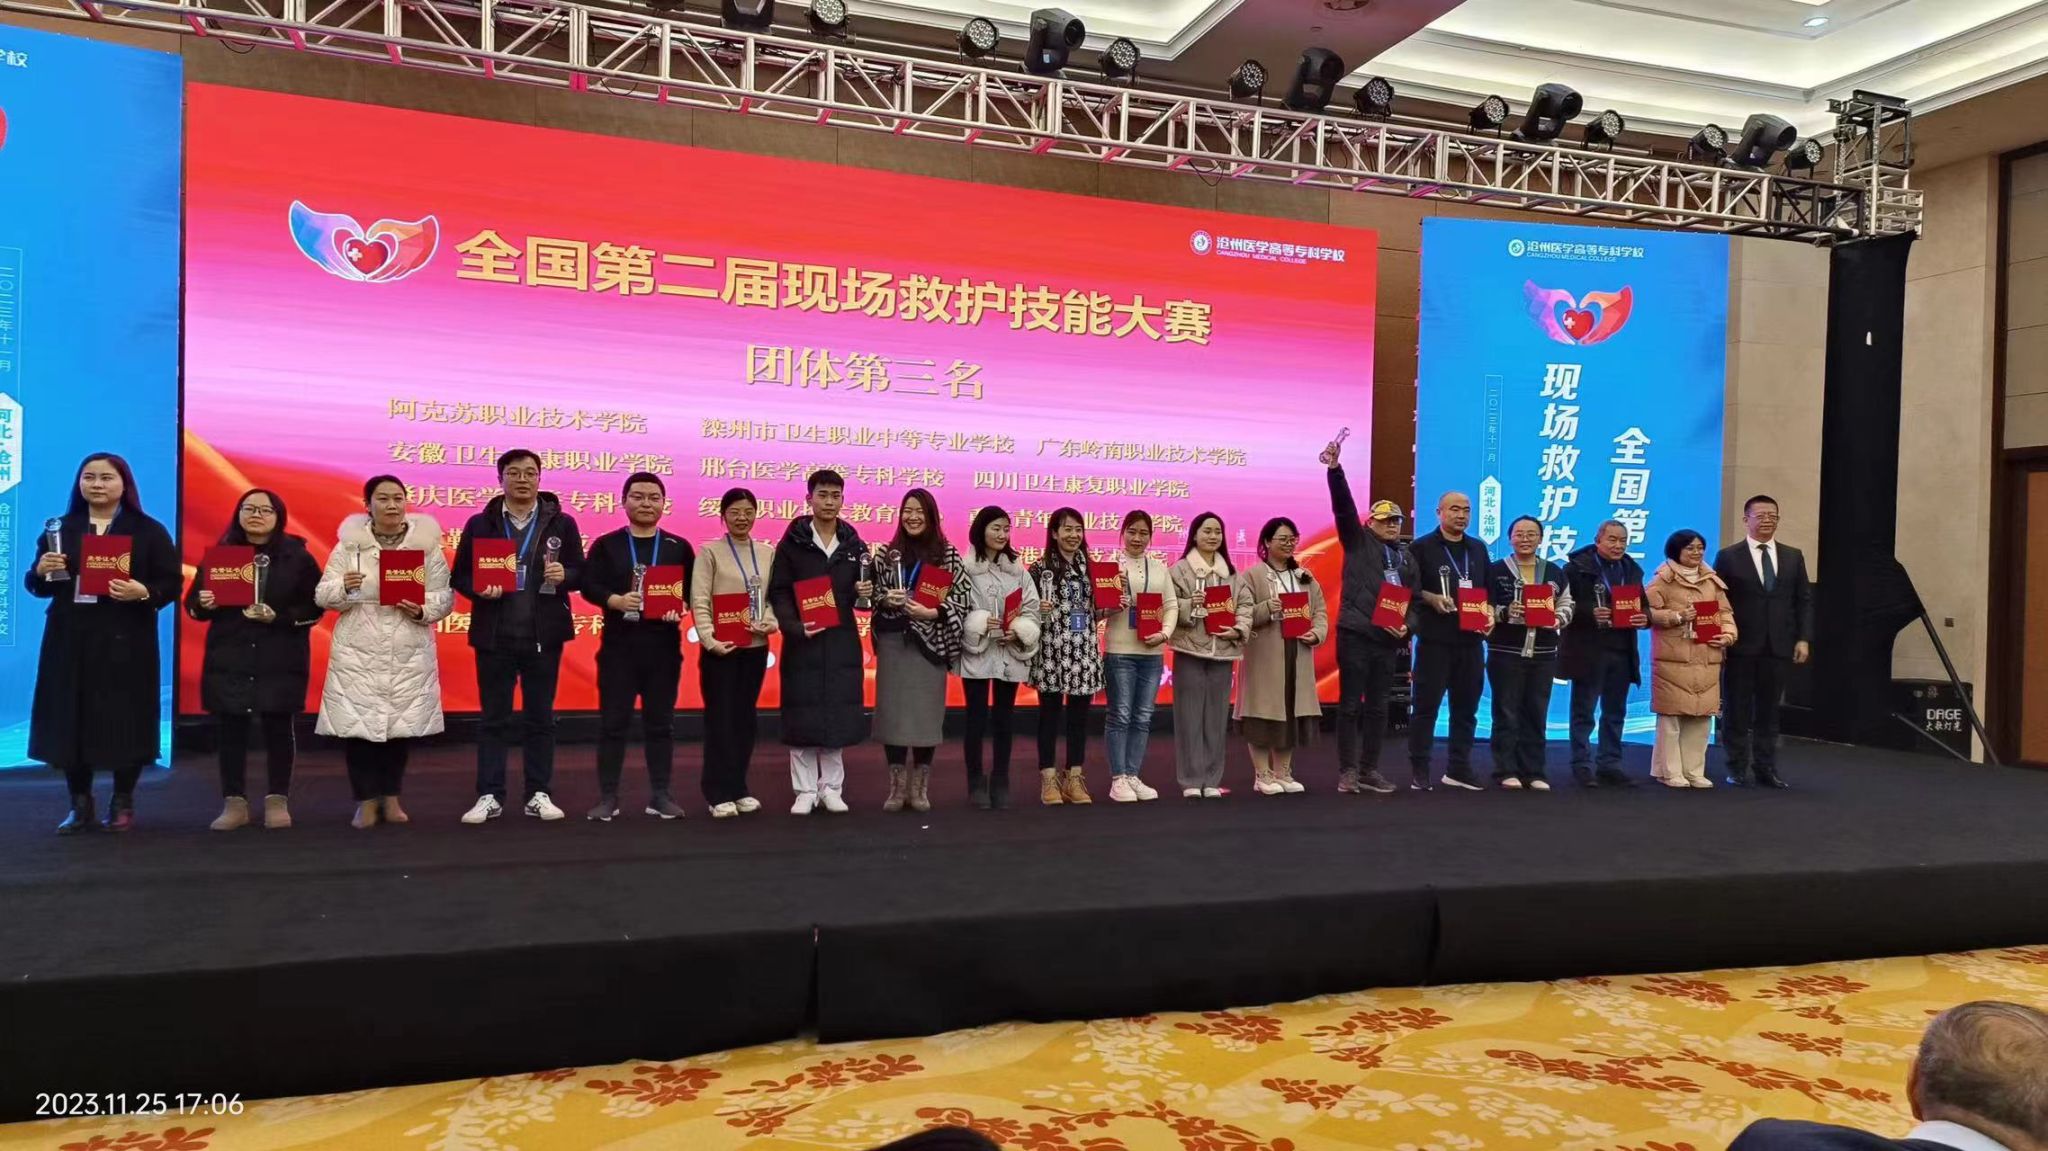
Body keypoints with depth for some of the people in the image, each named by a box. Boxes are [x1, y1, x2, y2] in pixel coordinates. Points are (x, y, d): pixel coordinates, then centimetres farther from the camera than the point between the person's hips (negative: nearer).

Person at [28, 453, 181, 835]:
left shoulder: (149, 531, 2)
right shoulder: (62, 528, 9)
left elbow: (172, 583, -2)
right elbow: (37, 586, 11)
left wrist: (143, 593, -21)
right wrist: (41, 571, -11)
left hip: (125, 642, -3)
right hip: (71, 641, 3)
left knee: (125, 721, 0)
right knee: (69, 721, 3)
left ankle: (123, 803, 14)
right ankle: (80, 805, 14)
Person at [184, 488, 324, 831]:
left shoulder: (297, 556, 1)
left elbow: (315, 607, -2)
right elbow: (192, 604, 8)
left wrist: (278, 617, -16)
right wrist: (203, 604, -14)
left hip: (281, 659, -1)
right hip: (228, 657, 2)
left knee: (278, 726, 3)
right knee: (229, 727, 1)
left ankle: (277, 801, 14)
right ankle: (234, 803, 11)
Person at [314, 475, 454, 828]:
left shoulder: (427, 544, 3)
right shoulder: (349, 544, 3)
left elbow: (445, 596, 2)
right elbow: (322, 595, 2)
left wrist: (421, 610, -16)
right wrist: (343, 587, -18)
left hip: (410, 654, 0)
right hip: (357, 653, 0)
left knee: (402, 723, 5)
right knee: (357, 723, -3)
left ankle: (391, 796, 23)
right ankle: (367, 800, 12)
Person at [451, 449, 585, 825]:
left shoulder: (562, 523, 4)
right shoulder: (480, 524, 4)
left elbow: (580, 573, 6)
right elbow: (459, 575, 5)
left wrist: (564, 575, -16)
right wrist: (479, 590, -15)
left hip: (543, 636, 0)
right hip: (494, 636, 0)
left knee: (540, 718, 6)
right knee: (494, 719, 5)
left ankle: (539, 795, 14)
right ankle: (489, 797, 11)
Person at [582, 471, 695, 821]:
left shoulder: (679, 547, 9)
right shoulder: (606, 545, 5)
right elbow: (589, 585, -3)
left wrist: (680, 607, -14)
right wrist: (615, 600, -21)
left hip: (663, 645, 1)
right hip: (618, 644, -1)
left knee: (660, 722, 7)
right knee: (613, 722, 2)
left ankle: (660, 795, 14)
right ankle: (607, 797, 9)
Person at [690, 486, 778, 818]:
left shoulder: (767, 552, 9)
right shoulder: (710, 551, -1)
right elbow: (699, 600, -7)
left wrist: (770, 622, -13)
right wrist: (709, 639, -18)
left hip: (756, 646, 4)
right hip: (721, 647, -4)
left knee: (746, 717, 10)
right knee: (721, 718, -1)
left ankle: (739, 788, 19)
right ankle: (720, 794, 4)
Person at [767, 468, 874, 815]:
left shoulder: (853, 545, 9)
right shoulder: (792, 543, -1)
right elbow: (778, 592, -5)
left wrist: (864, 593, -8)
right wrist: (794, 626, -20)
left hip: (842, 641, 3)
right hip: (802, 640, -2)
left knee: (838, 715, 4)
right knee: (802, 716, -1)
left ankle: (831, 788, 16)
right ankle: (805, 790, 9)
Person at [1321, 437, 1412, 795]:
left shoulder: (1406, 558, 17)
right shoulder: (1358, 541, 4)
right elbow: (1343, 507, -10)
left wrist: (1407, 626, -4)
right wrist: (1335, 470, -22)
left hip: (1389, 640, 5)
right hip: (1355, 635, -5)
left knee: (1378, 707, 9)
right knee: (1351, 704, -1)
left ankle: (1369, 770, 17)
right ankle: (1347, 771, 4)